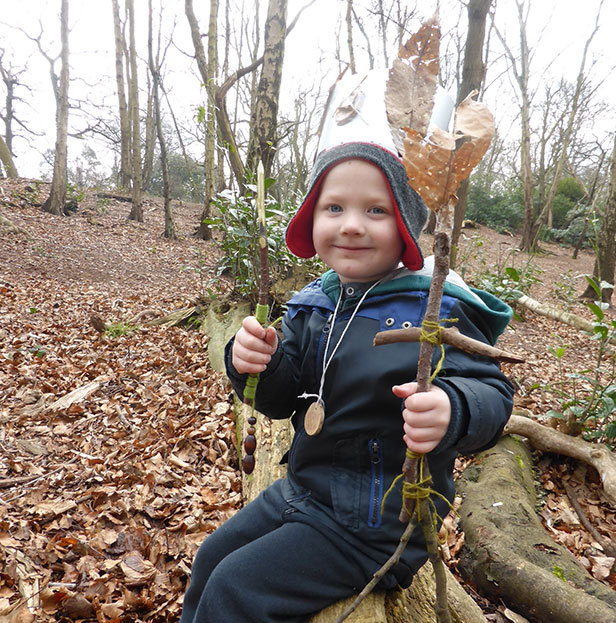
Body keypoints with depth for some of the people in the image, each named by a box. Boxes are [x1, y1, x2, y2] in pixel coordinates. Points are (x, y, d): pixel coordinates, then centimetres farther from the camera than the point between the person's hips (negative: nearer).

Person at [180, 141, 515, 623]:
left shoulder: (438, 311, -19)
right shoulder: (314, 305, -2)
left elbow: (493, 394, -17)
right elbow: (283, 400, 3)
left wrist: (452, 411, -40)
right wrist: (258, 364, -19)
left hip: (377, 523, -6)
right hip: (304, 489, 7)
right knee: (212, 558, 19)